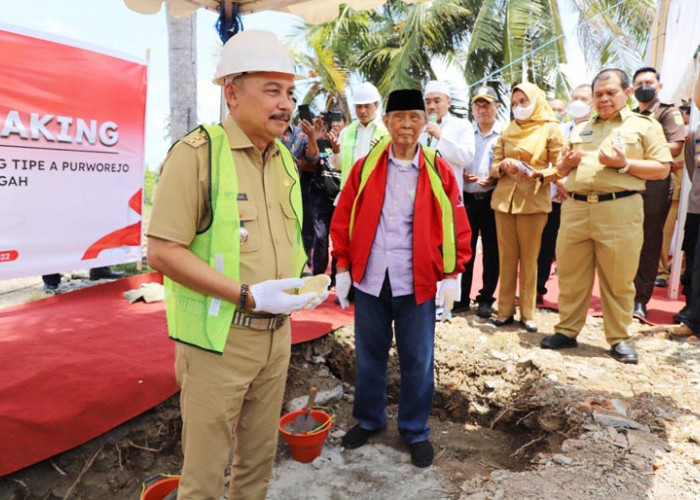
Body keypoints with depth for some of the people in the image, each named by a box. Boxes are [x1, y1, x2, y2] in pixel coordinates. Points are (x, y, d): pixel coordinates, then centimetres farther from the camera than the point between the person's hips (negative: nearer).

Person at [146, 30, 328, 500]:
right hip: (218, 339, -6)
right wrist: (248, 296, -24)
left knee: (260, 456, 22)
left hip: (276, 334, 7)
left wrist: (301, 278, -1)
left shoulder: (284, 159, 8)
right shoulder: (198, 153, -15)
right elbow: (163, 251, -19)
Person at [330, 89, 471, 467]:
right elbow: (343, 218, 5)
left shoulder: (438, 171, 0)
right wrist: (342, 266, 2)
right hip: (370, 279, 1)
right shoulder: (365, 167, 2)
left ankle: (416, 431, 29)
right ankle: (368, 419, 36)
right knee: (369, 354, 15)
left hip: (417, 282, -1)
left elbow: (456, 225, 1)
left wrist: (451, 276, -2)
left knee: (417, 360, 9)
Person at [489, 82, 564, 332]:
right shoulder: (507, 130, 13)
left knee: (529, 258, 2)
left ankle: (527, 312, 12)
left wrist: (538, 174, -19)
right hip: (504, 199, 3)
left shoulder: (550, 129, 4)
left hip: (533, 201, -3)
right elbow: (493, 167, 11)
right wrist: (503, 166, -11)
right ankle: (505, 310, 13)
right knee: (506, 258, 4)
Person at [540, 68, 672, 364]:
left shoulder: (644, 125, 7)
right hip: (575, 208, 4)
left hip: (619, 210, -4)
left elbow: (662, 169, 0)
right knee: (570, 275, 7)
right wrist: (567, 163, 2)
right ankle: (567, 331, 19)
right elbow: (561, 170, 25)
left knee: (618, 280, 2)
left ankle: (618, 338, 16)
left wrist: (624, 163, -13)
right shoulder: (580, 129, 21)